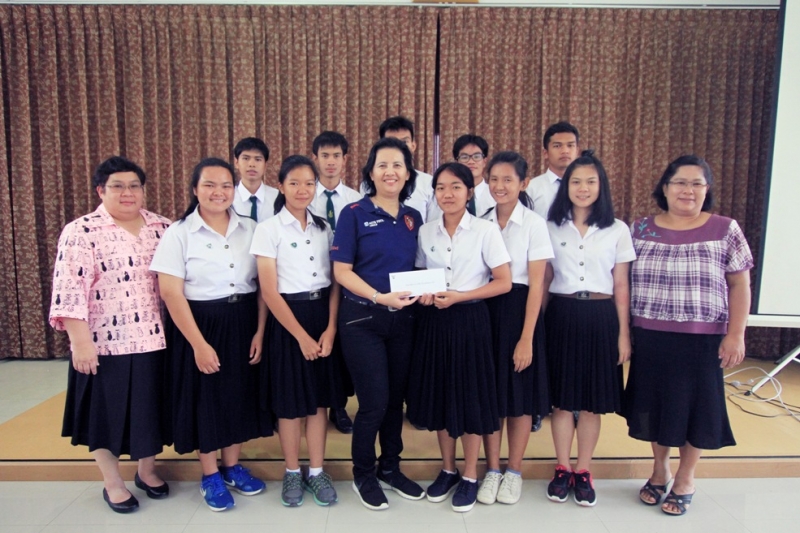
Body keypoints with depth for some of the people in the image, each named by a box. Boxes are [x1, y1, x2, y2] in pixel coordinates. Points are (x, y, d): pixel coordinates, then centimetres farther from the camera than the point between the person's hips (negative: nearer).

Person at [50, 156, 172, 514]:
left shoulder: (162, 228, 6)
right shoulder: (81, 232, -8)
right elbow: (70, 290, -12)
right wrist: (80, 342, -17)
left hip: (154, 339, 4)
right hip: (106, 342, -4)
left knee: (149, 407, 15)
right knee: (107, 410, 10)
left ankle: (147, 471, 36)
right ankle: (112, 483, 29)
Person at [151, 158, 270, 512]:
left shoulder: (250, 229, 2)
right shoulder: (178, 233, -8)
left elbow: (263, 284, 3)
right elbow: (171, 294, -12)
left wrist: (259, 331, -4)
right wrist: (198, 343, -15)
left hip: (242, 323, 4)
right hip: (199, 324, -3)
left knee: (240, 394, 12)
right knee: (205, 398, 8)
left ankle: (232, 467, 33)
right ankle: (210, 476, 27)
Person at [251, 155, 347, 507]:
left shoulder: (324, 228, 7)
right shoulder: (269, 229, -6)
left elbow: (334, 283, 4)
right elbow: (269, 291, -10)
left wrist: (330, 329, -8)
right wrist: (301, 335, -12)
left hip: (323, 316, 4)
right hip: (287, 318, -3)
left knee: (320, 399, 10)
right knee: (290, 402, 7)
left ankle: (316, 472, 25)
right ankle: (292, 473, 26)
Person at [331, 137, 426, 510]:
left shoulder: (414, 218, 8)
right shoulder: (354, 213, -7)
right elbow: (341, 271, -11)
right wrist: (380, 297, -23)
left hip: (403, 319, 5)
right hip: (362, 318, -5)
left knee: (396, 398, 14)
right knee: (374, 402, 0)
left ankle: (390, 468, 34)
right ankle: (363, 475, 24)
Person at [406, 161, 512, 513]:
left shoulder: (486, 230, -6)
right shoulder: (426, 233, 5)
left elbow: (504, 282, -8)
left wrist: (459, 296, -17)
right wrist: (423, 293, -9)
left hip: (469, 320, -4)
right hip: (433, 320, 4)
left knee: (470, 396, 5)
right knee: (438, 393, 11)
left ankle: (470, 476, 23)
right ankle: (447, 470, 30)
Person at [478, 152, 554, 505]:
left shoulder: (534, 223, -6)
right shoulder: (481, 222, 5)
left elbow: (536, 284, -9)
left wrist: (527, 337, -13)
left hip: (519, 310, -3)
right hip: (485, 310, 3)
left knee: (519, 392, 7)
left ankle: (514, 472, 24)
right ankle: (492, 470, 23)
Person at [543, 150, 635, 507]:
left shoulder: (617, 230, 3)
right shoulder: (551, 228, 5)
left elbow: (621, 286, 3)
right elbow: (543, 281, 6)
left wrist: (623, 333, 0)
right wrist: (535, 325, 2)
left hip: (600, 317, 0)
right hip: (561, 315, 0)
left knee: (593, 400, 7)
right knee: (562, 399, 7)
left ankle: (583, 472, 23)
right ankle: (562, 469, 23)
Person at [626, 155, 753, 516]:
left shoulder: (725, 230, -1)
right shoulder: (640, 230, 2)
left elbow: (739, 286, 0)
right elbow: (624, 282, 5)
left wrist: (736, 335, -6)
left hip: (702, 341, -1)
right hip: (650, 339, 2)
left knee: (696, 406, 10)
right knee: (655, 404, 13)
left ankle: (685, 478, 31)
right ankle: (659, 470, 35)